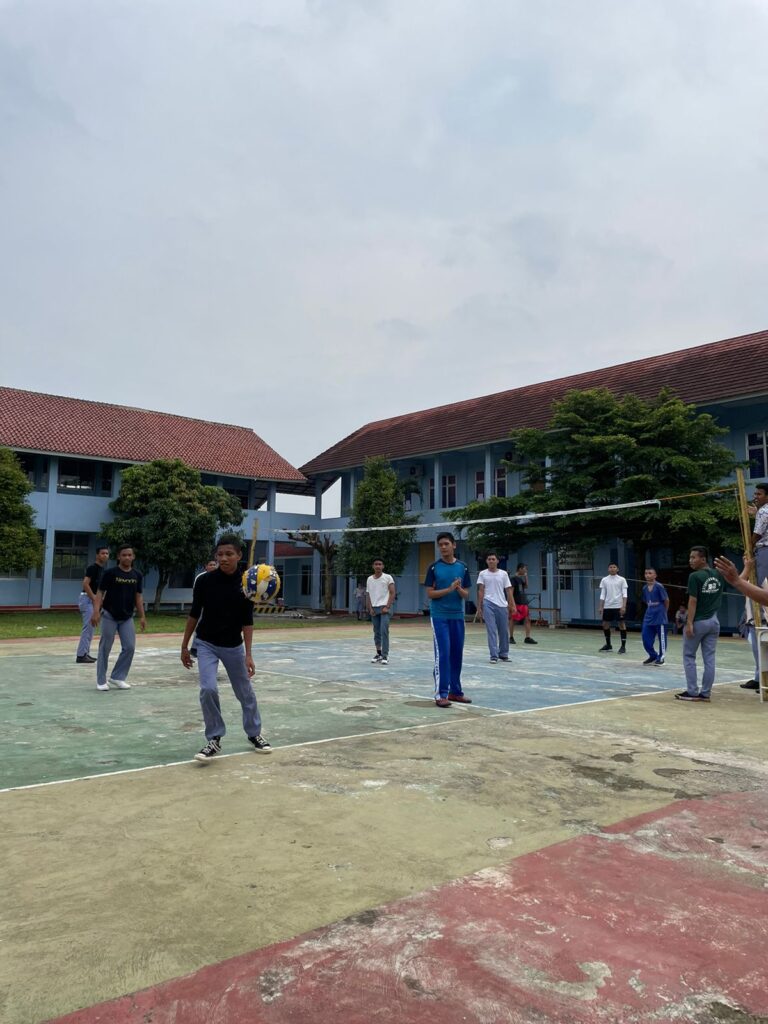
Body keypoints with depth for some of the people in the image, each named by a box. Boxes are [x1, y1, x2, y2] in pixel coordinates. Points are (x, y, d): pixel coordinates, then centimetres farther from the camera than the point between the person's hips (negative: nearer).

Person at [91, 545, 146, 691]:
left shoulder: (137, 576, 4)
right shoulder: (110, 573, -8)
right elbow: (100, 593, -9)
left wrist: (142, 616, 5)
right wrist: (96, 612, -20)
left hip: (127, 617, 4)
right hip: (109, 616, -4)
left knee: (129, 647, -2)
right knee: (105, 648, 2)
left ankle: (117, 677, 13)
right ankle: (101, 680, 14)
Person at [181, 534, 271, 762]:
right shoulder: (204, 580, -13)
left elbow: (247, 621, -9)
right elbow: (194, 614, -2)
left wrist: (248, 654, -14)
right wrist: (184, 646, 2)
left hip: (234, 646, 1)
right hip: (206, 644, -1)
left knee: (245, 692, 12)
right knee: (208, 689, -18)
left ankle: (254, 734, 34)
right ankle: (214, 740, 1)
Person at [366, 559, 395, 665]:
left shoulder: (388, 577, -2)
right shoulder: (369, 579, 10)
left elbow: (392, 593, -4)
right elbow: (368, 595, 13)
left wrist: (387, 607, -12)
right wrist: (370, 608, 1)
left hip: (384, 608, -4)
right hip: (374, 608, 4)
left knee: (384, 631, -13)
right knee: (376, 632, 10)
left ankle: (385, 656, -10)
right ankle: (379, 654, 21)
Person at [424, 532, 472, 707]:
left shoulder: (462, 567, 6)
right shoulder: (434, 567, -3)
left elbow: (466, 595, 7)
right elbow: (430, 594, -6)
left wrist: (459, 589, -15)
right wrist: (449, 589, -18)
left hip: (457, 616, 4)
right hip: (439, 616, -4)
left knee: (457, 654, 9)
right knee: (443, 654, -8)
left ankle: (455, 691, 20)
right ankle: (441, 694, -3)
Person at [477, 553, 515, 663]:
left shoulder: (503, 574, 7)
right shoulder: (483, 574, 4)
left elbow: (508, 591, 6)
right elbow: (480, 591, 3)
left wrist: (512, 605, -2)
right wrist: (479, 607, -2)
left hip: (502, 605, 2)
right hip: (488, 604, -2)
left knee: (504, 631, 8)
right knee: (492, 631, -5)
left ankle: (503, 654, 22)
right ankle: (494, 656, -3)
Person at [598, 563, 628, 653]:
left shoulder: (622, 580, 0)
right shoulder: (604, 580, 8)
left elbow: (624, 594, -5)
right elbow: (602, 594, 10)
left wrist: (624, 606, -15)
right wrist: (600, 607, 5)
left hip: (618, 606, -4)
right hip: (607, 606, 4)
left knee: (621, 624, -4)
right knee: (605, 624, 7)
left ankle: (623, 646, 2)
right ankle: (608, 645, 22)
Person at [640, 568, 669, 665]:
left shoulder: (659, 586, -12)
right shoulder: (645, 588, 7)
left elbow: (666, 600, -6)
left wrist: (664, 612, 4)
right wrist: (651, 611, 10)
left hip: (659, 617, -6)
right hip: (648, 617, 6)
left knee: (661, 638, 4)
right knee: (646, 638, 5)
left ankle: (661, 658, 16)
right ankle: (653, 656, 22)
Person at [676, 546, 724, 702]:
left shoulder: (695, 576, -14)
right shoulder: (719, 576, 5)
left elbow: (693, 601, -17)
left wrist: (689, 623, -17)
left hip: (698, 622, -6)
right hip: (714, 621, 6)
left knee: (689, 657, 5)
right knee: (709, 658, 7)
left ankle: (692, 692, 4)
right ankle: (705, 693, 9)